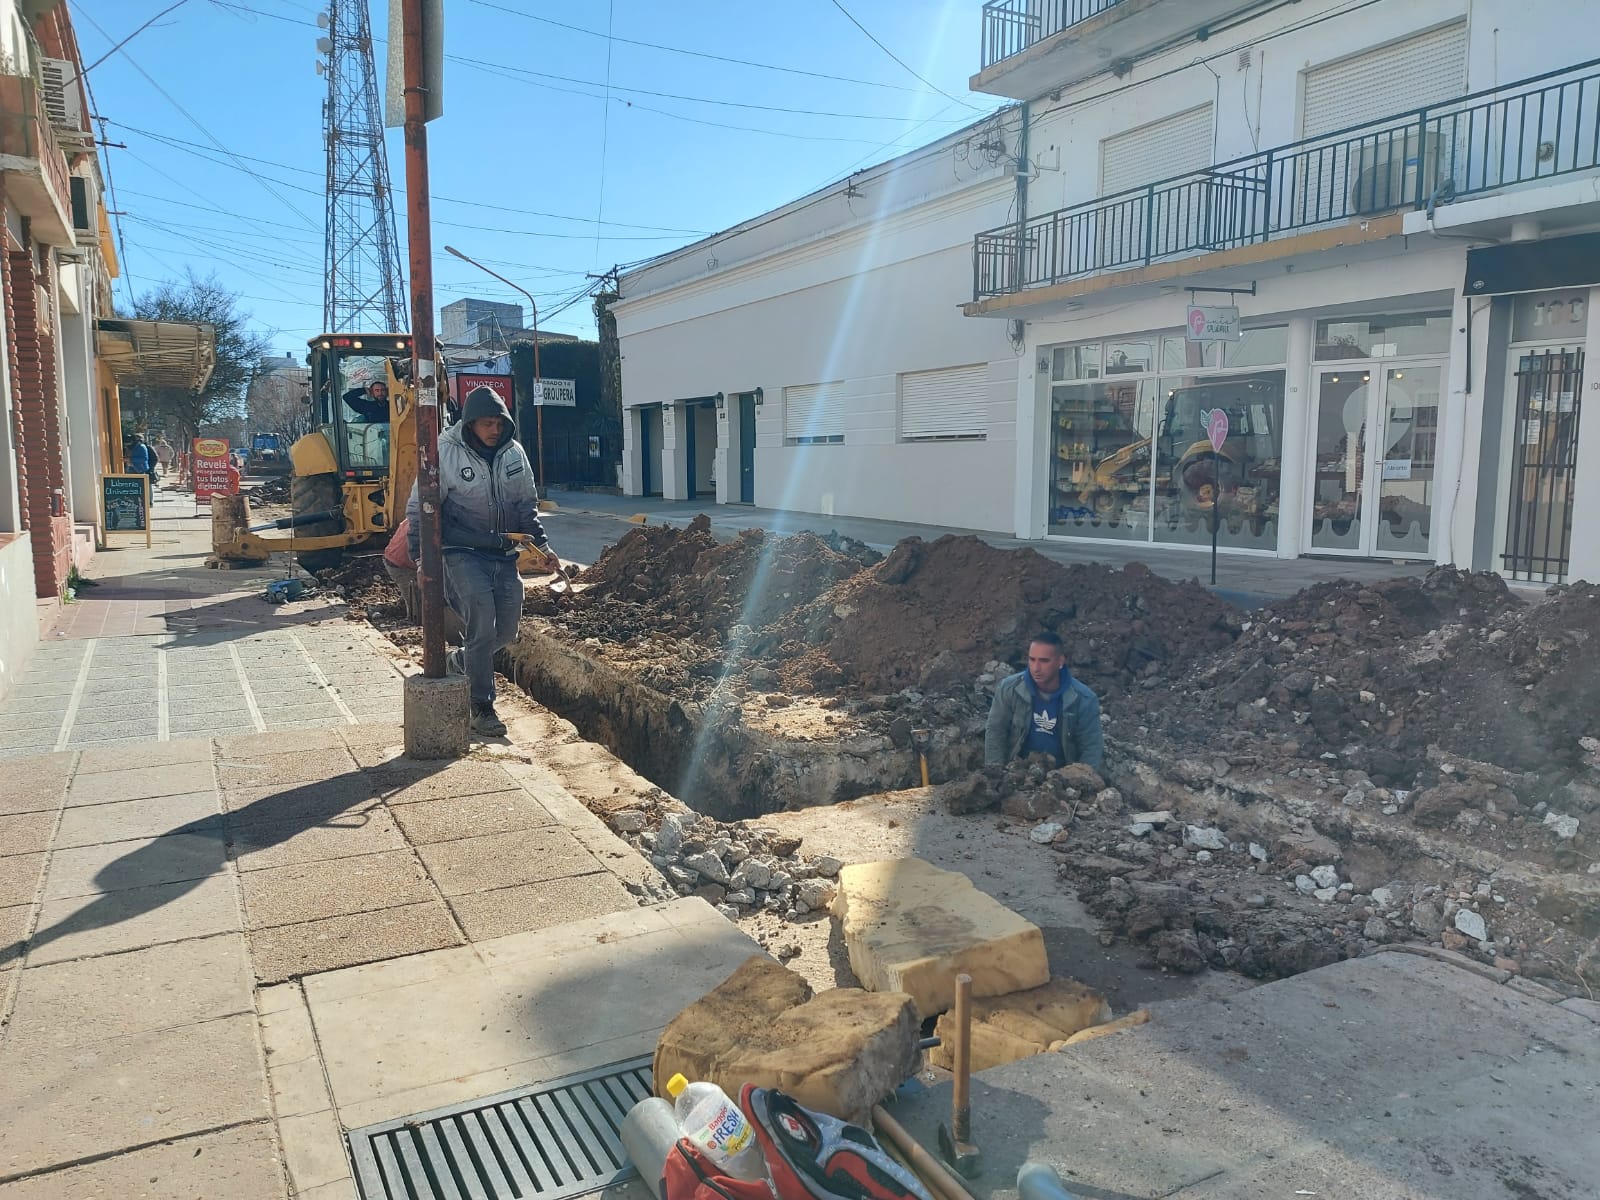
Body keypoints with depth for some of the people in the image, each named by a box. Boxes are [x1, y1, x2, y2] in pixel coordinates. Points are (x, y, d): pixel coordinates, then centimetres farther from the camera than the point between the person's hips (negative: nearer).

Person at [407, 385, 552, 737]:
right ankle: (482, 708, -1)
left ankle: (464, 662, 36)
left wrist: (540, 542, 10)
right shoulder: (446, 453, -11)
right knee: (482, 628, -13)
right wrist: (420, 556, -12)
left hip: (505, 555, 6)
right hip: (464, 553, -5)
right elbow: (419, 509, -7)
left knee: (506, 631, 9)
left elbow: (527, 503, 16)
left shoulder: (514, 452, 3)